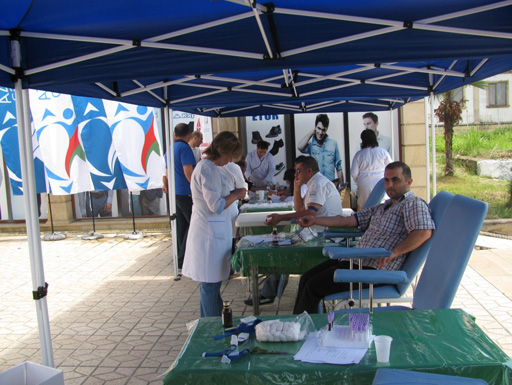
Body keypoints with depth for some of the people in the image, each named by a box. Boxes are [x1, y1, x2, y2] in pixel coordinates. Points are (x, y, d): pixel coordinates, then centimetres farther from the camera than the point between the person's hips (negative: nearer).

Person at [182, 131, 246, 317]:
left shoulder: (207, 166, 14)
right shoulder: (208, 169, -18)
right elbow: (217, 206, -23)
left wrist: (232, 194, 12)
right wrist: (236, 195, -9)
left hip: (211, 231, 11)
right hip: (210, 234, -11)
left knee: (211, 282, 17)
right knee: (211, 283, -2)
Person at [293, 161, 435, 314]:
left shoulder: (414, 203, -4)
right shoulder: (382, 207, 24)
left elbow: (424, 232, -21)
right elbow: (349, 220, 24)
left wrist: (393, 253, -25)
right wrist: (315, 220, 19)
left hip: (375, 268, -9)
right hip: (356, 259, 9)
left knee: (313, 286, -15)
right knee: (306, 278, 3)